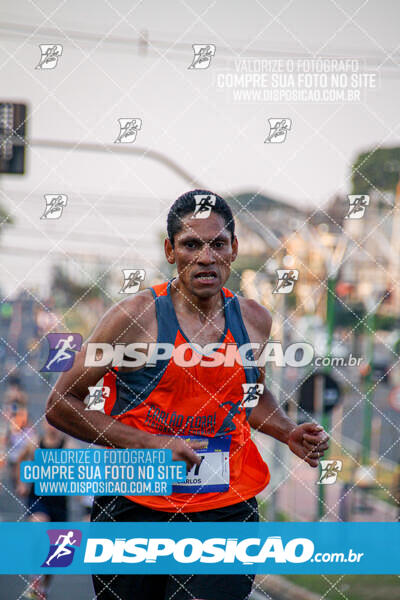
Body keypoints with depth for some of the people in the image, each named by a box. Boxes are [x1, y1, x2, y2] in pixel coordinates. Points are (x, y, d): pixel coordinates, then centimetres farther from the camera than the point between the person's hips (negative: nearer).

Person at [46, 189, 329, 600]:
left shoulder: (254, 320, 6)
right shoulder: (135, 317, -8)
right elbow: (61, 405, -6)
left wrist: (289, 434, 8)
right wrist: (151, 444, -14)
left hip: (227, 509, 2)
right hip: (134, 508, -2)